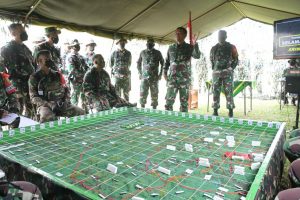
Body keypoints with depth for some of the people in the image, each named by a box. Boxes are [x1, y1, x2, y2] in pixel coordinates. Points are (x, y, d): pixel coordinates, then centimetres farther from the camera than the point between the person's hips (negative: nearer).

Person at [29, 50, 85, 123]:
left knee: (81, 113, -17)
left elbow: (66, 89, 16)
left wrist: (66, 101, -4)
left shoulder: (57, 75, 14)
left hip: (61, 104, 3)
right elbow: (34, 97, -2)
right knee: (47, 117, -37)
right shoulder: (34, 78, 4)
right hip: (45, 105, -3)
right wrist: (49, 104, -17)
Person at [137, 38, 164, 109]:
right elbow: (139, 63, 19)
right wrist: (140, 73, 10)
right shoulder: (142, 52, 10)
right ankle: (142, 107, 8)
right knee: (143, 93, -1)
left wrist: (160, 74, 1)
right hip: (144, 76, 1)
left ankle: (154, 108, 9)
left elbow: (162, 63, 8)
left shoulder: (157, 53, 5)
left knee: (154, 93, 2)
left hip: (154, 77, -1)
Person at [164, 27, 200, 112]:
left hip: (185, 78, -1)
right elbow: (167, 61, 17)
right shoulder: (171, 47, 12)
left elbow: (197, 56, -15)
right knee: (169, 99, -4)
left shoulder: (189, 47, 3)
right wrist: (165, 72, 5)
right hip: (172, 77, 2)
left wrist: (195, 45, -30)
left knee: (184, 101, 3)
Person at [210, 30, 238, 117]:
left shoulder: (231, 47, 6)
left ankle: (230, 111, 4)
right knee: (215, 92, 0)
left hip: (227, 73, -2)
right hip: (216, 73, 2)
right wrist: (214, 69, 10)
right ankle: (215, 111, 6)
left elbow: (236, 60, 7)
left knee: (229, 92, -4)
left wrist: (230, 69, -2)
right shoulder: (214, 48, 12)